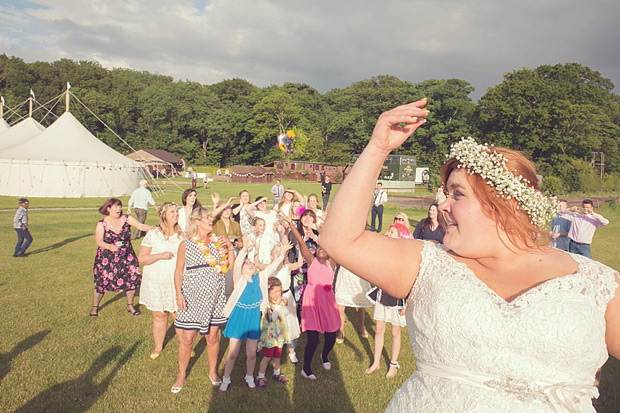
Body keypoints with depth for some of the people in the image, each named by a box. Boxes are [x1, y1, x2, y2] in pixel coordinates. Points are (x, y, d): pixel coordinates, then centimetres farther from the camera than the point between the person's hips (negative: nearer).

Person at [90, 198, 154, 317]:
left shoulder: (126, 219, -2)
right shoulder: (102, 223, -6)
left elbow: (140, 226, -14)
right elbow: (98, 241, -10)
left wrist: (153, 228, -32)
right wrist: (109, 246, -29)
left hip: (126, 256, 2)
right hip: (106, 258, -2)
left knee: (132, 279, 0)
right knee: (101, 281, 2)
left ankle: (130, 305, 22)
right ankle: (95, 306, 27)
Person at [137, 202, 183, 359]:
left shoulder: (182, 234, 4)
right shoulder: (153, 234, -5)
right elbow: (141, 258, -7)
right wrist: (160, 255, -20)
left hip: (177, 281, 2)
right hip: (157, 282, -1)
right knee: (159, 315, 10)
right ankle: (158, 347, 29)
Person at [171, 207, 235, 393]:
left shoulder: (218, 242, 4)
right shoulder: (186, 245, -3)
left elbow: (230, 266, 4)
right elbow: (178, 271, -1)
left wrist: (230, 248, -9)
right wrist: (178, 294, -9)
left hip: (214, 297, 2)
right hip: (192, 297, -2)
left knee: (212, 337, 11)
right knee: (187, 339, 3)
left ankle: (213, 371, 32)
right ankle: (181, 375, 24)